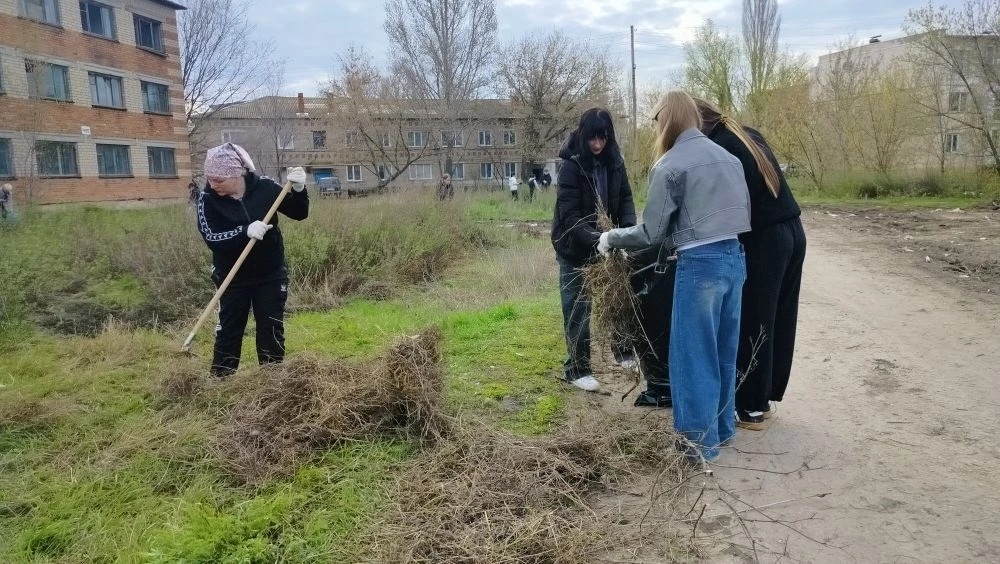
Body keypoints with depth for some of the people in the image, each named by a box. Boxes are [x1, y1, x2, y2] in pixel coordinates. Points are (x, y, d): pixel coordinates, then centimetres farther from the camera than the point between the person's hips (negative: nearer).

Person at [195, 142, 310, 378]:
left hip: (271, 274, 0)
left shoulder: (264, 187, -11)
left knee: (272, 328, 7)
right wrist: (245, 231, -37)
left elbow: (299, 213, -3)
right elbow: (211, 237, -24)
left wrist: (299, 189, -22)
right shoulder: (208, 198, -13)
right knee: (228, 330, 7)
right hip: (232, 277, 0)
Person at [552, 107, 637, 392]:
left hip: (603, 242, 5)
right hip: (574, 247, -5)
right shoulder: (572, 166, -19)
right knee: (577, 308, 1)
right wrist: (595, 239, -37)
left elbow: (625, 199, 0)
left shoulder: (614, 162, -2)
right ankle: (576, 368, 11)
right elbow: (569, 216, -24)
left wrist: (629, 231, -19)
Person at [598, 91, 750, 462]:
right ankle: (723, 427, 31)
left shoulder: (670, 166, -9)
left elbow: (650, 232, -8)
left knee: (695, 355, 4)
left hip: (701, 265, -8)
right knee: (724, 350, 18)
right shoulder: (728, 157, 13)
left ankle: (701, 442, 13)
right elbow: (742, 213, 17)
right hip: (734, 258, 8)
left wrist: (611, 238, 9)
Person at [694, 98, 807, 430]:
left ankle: (750, 408, 11)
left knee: (751, 323, 2)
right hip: (792, 231, 9)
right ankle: (763, 399, 26)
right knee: (777, 320, 14)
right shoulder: (748, 135, 14)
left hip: (763, 240, -9)